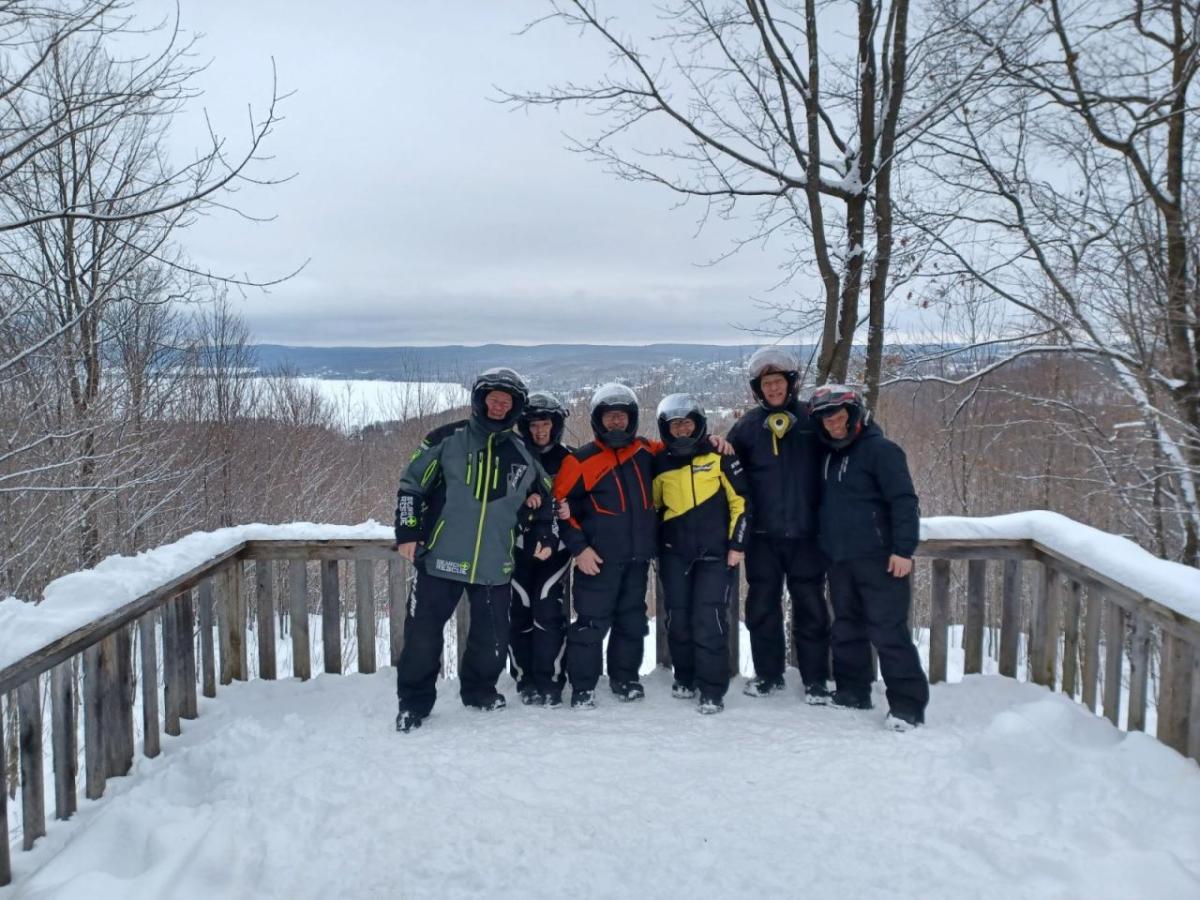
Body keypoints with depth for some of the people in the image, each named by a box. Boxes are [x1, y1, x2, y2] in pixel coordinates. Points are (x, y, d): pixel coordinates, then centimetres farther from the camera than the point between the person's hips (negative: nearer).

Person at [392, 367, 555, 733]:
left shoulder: (523, 455, 9)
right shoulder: (448, 439, -2)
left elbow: (541, 500, 22)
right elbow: (411, 484, 1)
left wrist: (543, 536, 9)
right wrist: (408, 532, -4)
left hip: (495, 564, 3)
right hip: (440, 557, -3)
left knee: (493, 636, 9)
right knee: (423, 634, 1)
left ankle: (479, 689, 33)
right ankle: (415, 701, 17)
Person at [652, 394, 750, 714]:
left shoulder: (720, 457, -3)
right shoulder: (660, 465, 7)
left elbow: (741, 500, -2)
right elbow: (652, 506, 18)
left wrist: (737, 544, -6)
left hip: (716, 552, -4)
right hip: (675, 554, 4)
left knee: (709, 619, -10)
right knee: (678, 618, 7)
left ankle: (712, 690, 0)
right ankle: (685, 677, 26)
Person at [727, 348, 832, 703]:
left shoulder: (812, 420, 1)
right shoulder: (747, 426, 4)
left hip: (806, 533, -1)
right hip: (763, 535, 2)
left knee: (810, 607, 4)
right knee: (762, 607, 9)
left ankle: (816, 680, 15)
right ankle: (767, 674, 23)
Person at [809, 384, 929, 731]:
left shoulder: (880, 449, -8)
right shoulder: (829, 456, 15)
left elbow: (904, 502, -14)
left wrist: (904, 549, -19)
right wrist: (827, 547, 15)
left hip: (879, 560, -8)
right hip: (839, 561, 8)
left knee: (888, 632, -7)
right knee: (847, 630, 14)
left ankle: (907, 704, -1)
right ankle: (852, 692, 26)